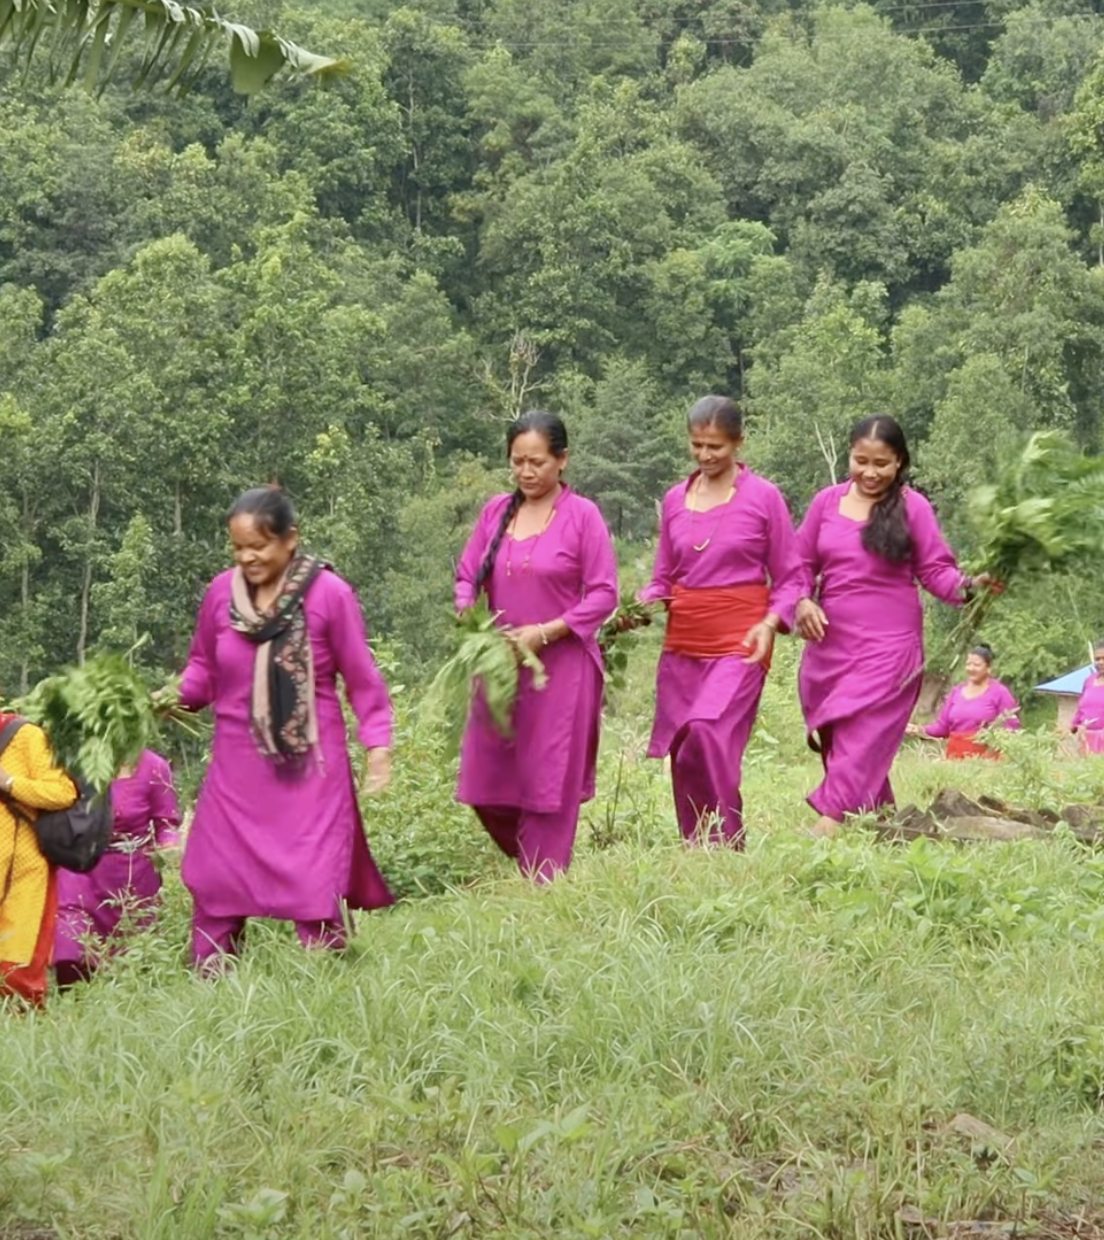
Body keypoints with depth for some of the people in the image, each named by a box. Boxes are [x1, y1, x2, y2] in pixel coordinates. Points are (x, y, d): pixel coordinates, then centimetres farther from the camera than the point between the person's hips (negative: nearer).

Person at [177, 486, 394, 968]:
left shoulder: (329, 593, -9)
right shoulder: (221, 592, 0)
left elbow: (362, 678, -2)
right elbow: (203, 668, 13)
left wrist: (377, 744, -5)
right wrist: (177, 694, -6)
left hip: (309, 765, -3)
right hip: (238, 765, 3)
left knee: (315, 884, -1)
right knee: (215, 883, 6)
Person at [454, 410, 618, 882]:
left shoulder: (582, 515, -6)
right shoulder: (496, 511, 7)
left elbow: (603, 595, -7)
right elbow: (468, 577, 12)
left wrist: (545, 632, -15)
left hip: (561, 667, -5)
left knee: (548, 785, 1)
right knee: (486, 786, 8)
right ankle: (529, 864, 31)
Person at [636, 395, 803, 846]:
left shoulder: (763, 497, -1)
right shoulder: (675, 500, 10)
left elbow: (789, 578, 2)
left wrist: (770, 623, -15)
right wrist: (642, 607, -5)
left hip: (739, 643, -5)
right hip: (682, 644, 5)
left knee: (707, 732, -24)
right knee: (681, 751, 5)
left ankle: (727, 848, -15)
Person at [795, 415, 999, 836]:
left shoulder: (913, 508, -4)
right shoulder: (827, 502, 6)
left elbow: (935, 570, -2)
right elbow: (803, 562, 12)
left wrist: (970, 585, -20)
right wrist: (802, 601, -7)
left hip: (888, 644, -5)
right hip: (829, 640, 5)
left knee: (861, 735, -14)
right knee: (833, 738, 8)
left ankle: (829, 824, -21)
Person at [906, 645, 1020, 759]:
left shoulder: (999, 692, 1)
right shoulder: (956, 692, 13)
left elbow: (1011, 727, -2)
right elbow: (942, 725, 14)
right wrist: (921, 730, -2)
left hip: (985, 756, -4)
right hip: (956, 755, 4)